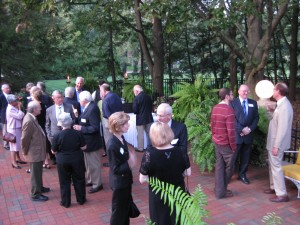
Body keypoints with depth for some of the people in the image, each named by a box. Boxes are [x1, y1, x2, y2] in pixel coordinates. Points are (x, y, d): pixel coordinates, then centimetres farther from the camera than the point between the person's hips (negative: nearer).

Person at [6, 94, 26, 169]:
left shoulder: (14, 107, 5)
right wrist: (19, 107, -18)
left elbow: (20, 116, 9)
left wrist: (18, 107, -1)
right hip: (13, 129, -9)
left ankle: (18, 159, 33)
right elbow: (20, 116, -25)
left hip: (17, 128, 9)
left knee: (17, 144, 19)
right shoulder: (10, 109, -22)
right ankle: (14, 162, 8)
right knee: (14, 145, -1)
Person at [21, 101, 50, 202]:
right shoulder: (29, 121, -27)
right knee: (35, 173, 5)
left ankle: (39, 187, 42)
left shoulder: (31, 118, 4)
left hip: (38, 151, 9)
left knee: (38, 172, 24)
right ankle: (35, 194, 18)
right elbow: (24, 139, -23)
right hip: (34, 153, -9)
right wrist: (25, 153, -12)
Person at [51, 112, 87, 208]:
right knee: (79, 180, 15)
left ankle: (66, 202, 23)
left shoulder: (57, 136, -14)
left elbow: (53, 151, -5)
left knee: (65, 182, 13)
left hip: (63, 161, -1)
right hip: (77, 160, 1)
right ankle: (81, 199, 28)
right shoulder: (78, 133, -12)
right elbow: (83, 147, -6)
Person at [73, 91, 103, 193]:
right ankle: (90, 180, 38)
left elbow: (95, 128, -28)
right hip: (86, 141, 10)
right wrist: (78, 125, -4)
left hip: (91, 142, -10)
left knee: (93, 164, 4)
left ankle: (97, 184, 19)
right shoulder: (88, 107, 4)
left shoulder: (92, 108, -24)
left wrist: (81, 128, -23)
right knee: (88, 163, 22)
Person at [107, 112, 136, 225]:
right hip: (119, 182, -9)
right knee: (118, 210, 13)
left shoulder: (121, 138, -1)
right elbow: (115, 169, -26)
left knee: (126, 206, 26)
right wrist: (129, 164, -34)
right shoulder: (113, 145, -28)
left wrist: (130, 155, -3)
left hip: (125, 179, 9)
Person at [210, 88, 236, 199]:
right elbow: (231, 131, -21)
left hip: (217, 142, 7)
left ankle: (219, 190, 22)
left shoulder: (215, 108, 3)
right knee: (229, 167, 9)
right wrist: (234, 146, -11)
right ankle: (222, 191, 20)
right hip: (226, 144, -7)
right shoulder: (229, 110, -21)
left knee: (219, 166, 14)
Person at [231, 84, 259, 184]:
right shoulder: (233, 102, -3)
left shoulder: (253, 103, 10)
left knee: (246, 156, 11)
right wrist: (242, 129, -15)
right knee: (233, 156, 1)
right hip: (236, 134, -4)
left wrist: (250, 129, -9)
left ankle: (242, 174, 24)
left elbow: (256, 118, 6)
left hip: (248, 134, 4)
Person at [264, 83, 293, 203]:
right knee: (272, 165, 19)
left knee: (276, 167, -2)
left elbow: (282, 129, -26)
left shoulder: (284, 106, -24)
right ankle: (274, 187, 34)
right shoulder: (281, 104, 8)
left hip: (277, 143, -10)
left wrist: (276, 146, -23)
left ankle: (282, 194, 7)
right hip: (274, 142, 10)